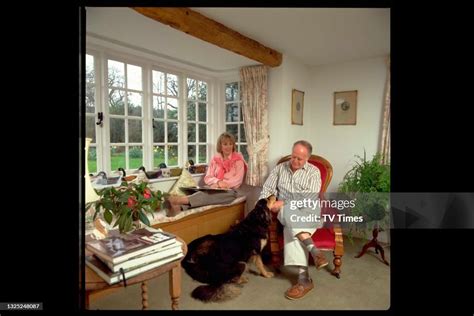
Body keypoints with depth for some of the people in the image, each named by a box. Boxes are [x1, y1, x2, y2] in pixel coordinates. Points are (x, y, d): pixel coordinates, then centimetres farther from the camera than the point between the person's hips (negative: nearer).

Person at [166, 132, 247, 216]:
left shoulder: (238, 160, 5)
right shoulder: (215, 159, 14)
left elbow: (238, 179, -5)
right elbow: (207, 178, 7)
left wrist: (224, 184, -18)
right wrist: (218, 182, -14)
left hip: (230, 191, -3)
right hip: (215, 190, 3)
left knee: (208, 194, -36)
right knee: (205, 193, -35)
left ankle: (181, 200, -55)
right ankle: (179, 207, -60)